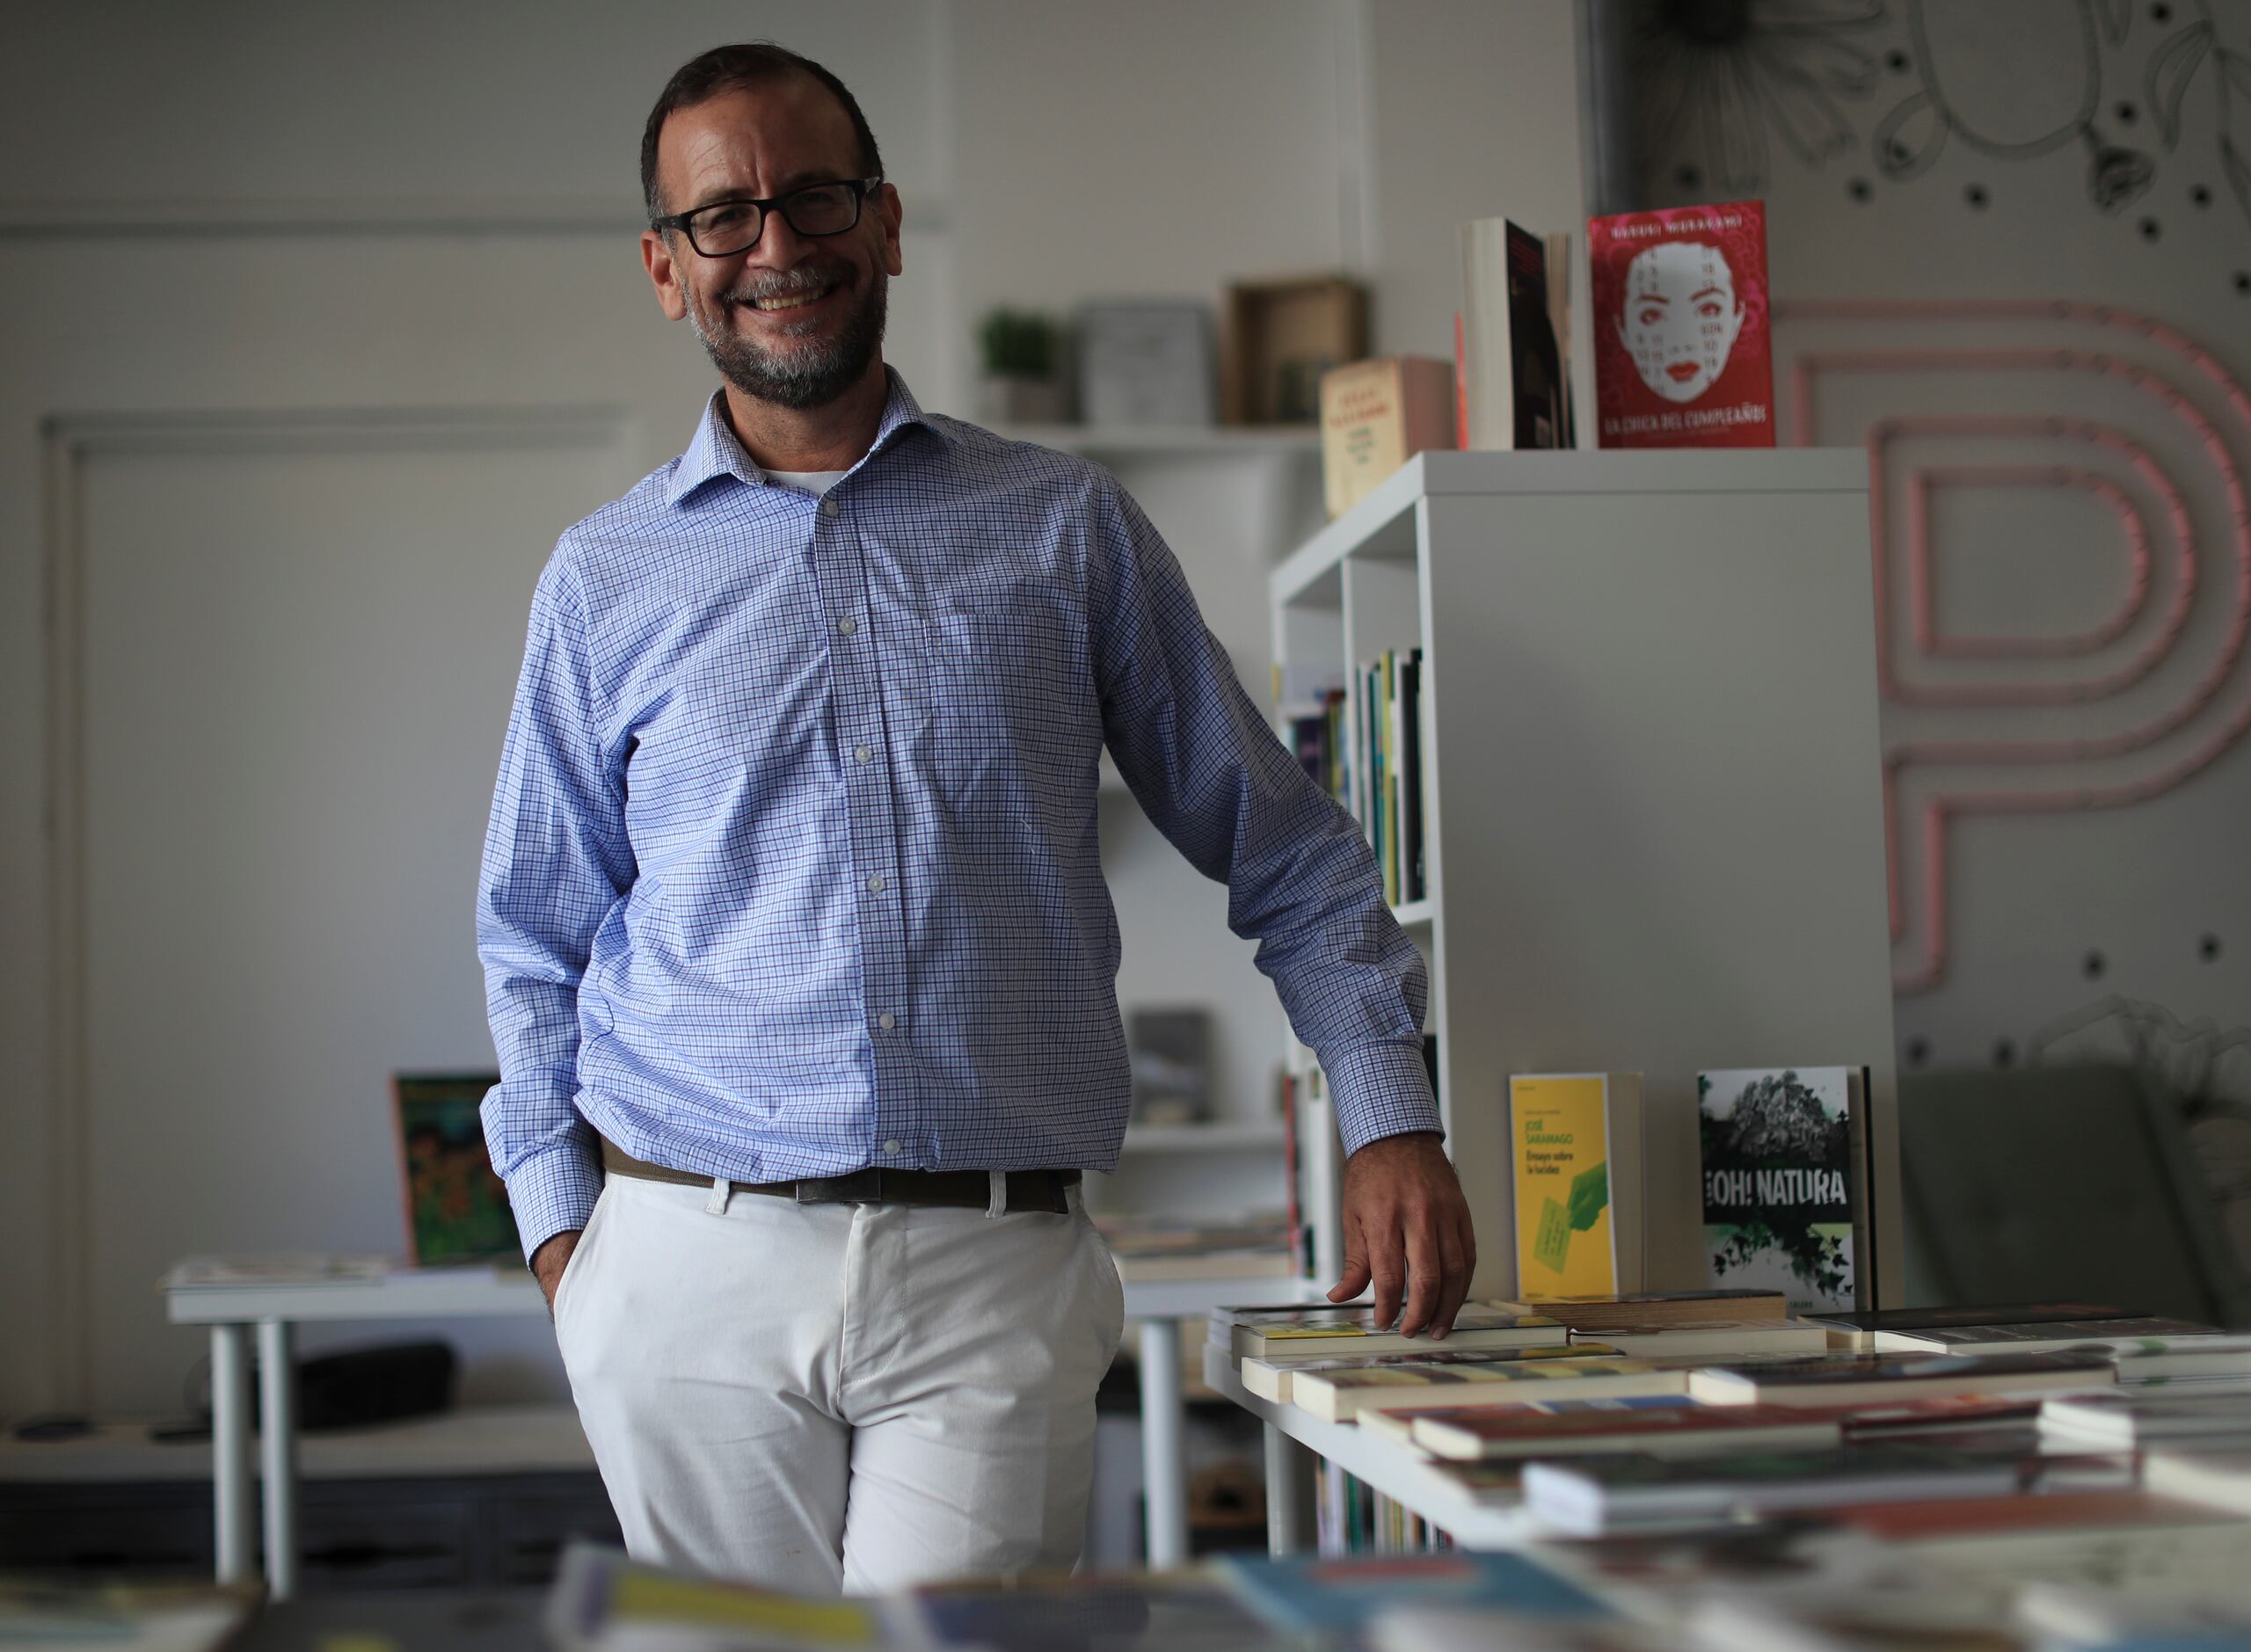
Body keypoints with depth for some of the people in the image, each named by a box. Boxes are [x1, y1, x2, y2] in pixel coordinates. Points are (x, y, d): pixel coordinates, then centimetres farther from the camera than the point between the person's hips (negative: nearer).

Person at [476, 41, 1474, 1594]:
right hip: (693, 1274, 1)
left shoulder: (1066, 527, 8)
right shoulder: (608, 578, 9)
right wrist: (563, 1232, 5)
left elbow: (1282, 843, 11)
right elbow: (539, 935, 16)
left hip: (993, 1285, -1)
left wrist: (1392, 1119, 0)